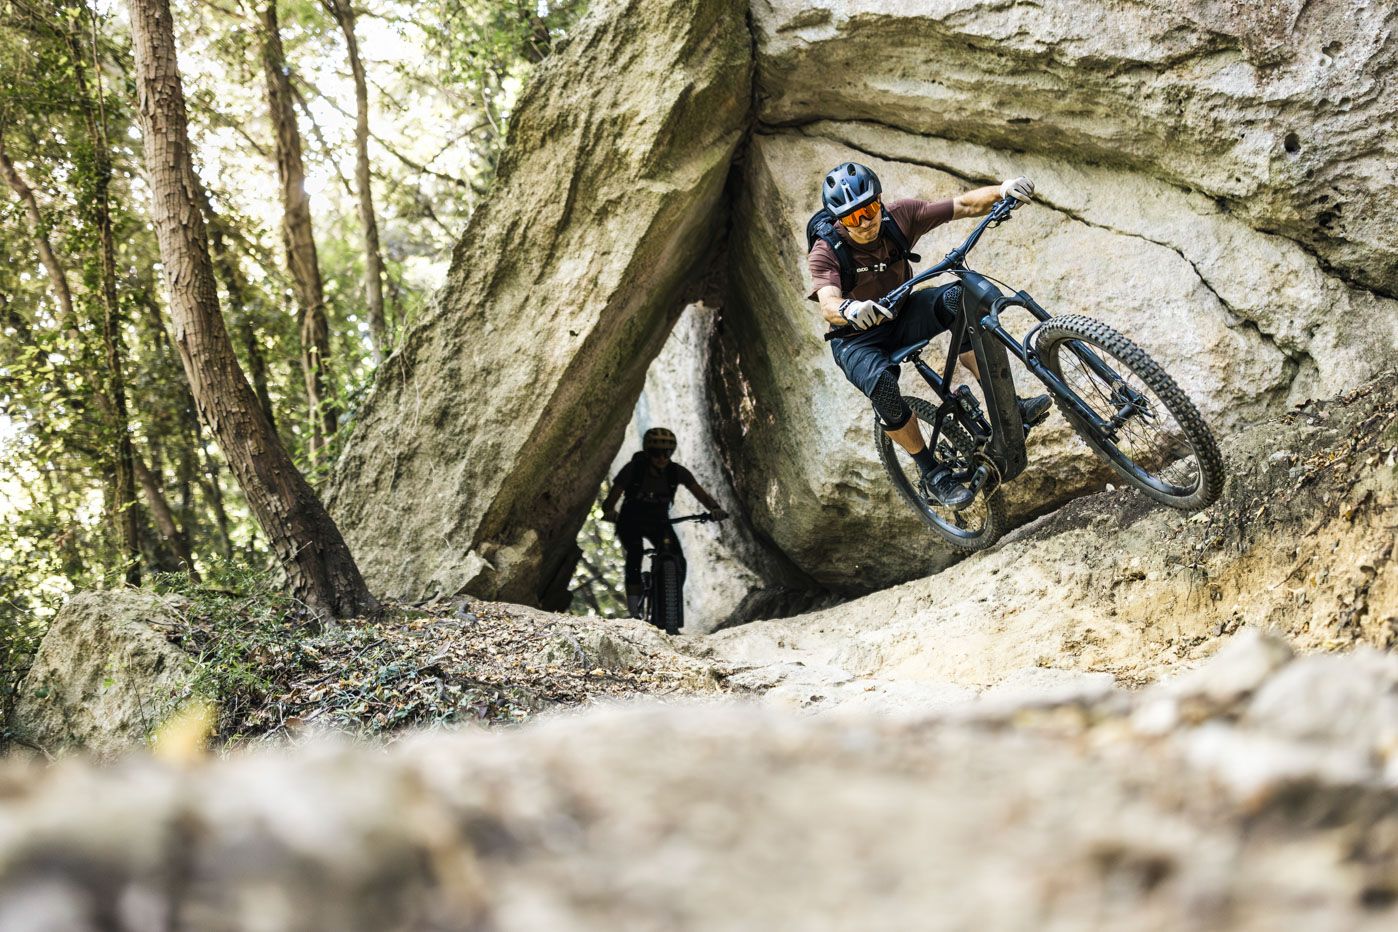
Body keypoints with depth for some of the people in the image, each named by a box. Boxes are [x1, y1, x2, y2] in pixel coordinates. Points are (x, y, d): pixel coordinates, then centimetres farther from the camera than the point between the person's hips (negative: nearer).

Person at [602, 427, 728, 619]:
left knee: (678, 561, -18)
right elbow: (611, 500, -24)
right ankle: (634, 611, -27)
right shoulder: (633, 469, -22)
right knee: (635, 553, -31)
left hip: (659, 521, 3)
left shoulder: (677, 472, -15)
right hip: (632, 521, -3)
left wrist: (715, 509, -39)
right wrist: (609, 512, -46)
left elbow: (701, 494, -19)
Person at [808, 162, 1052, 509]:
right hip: (859, 340, -3)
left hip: (902, 317, 3)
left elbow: (964, 205, -19)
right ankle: (932, 475, -18)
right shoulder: (826, 252, -24)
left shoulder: (899, 215, -14)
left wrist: (1001, 191, -39)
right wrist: (849, 310, -65)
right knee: (881, 383, -37)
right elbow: (828, 307, -41)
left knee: (957, 296, -28)